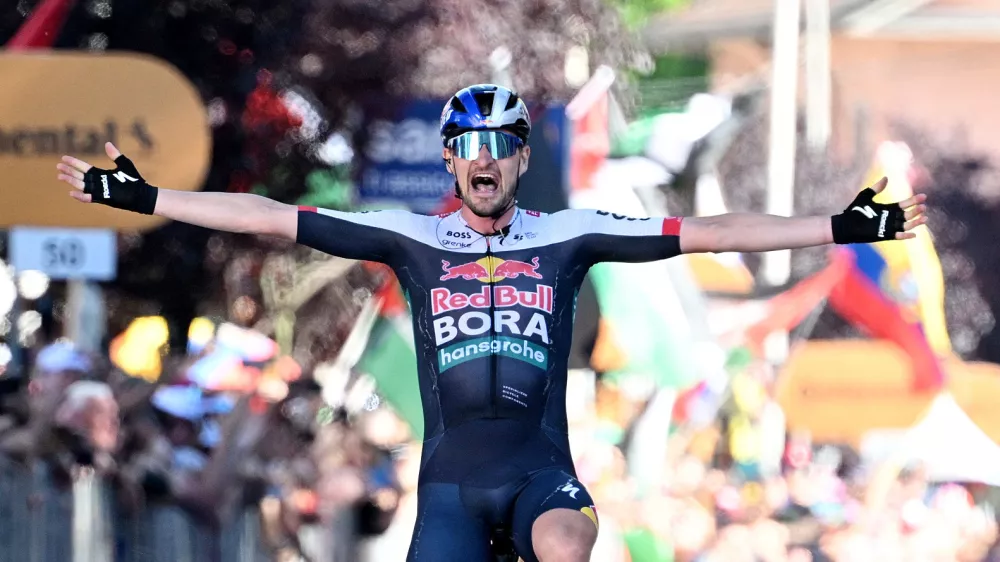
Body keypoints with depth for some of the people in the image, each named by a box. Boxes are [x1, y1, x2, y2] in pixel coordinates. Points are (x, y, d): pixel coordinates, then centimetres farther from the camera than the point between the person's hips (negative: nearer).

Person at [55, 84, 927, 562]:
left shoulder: (565, 237, 2)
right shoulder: (413, 240, 3)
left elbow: (706, 233, -1)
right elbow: (274, 219, 2)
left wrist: (846, 228, -6)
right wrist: (142, 198, -1)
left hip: (540, 469, -1)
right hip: (452, 481, 1)